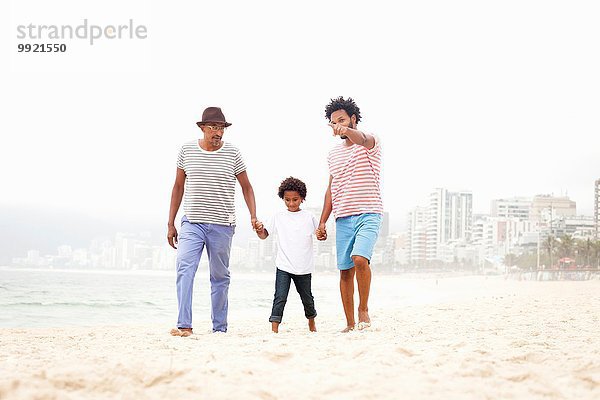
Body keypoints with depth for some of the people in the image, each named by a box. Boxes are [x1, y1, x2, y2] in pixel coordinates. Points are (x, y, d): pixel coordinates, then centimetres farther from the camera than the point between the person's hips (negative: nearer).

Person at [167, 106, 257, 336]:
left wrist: (253, 216, -4)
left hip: (222, 225, 0)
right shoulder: (187, 150, 4)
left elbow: (246, 187, 10)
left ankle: (220, 328, 15)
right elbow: (178, 186, 12)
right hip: (192, 223, 0)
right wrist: (171, 224, 10)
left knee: (220, 277, 6)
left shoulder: (232, 153, 1)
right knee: (184, 269, -17)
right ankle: (184, 325, -19)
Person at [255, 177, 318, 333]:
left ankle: (311, 322, 40)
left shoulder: (309, 217, 4)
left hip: (304, 267, 1)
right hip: (283, 267, -1)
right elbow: (264, 235, 0)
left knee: (307, 297, 16)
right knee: (280, 297, -12)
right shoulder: (278, 217, 3)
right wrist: (259, 229, -22)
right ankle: (274, 329, -13)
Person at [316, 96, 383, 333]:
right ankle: (350, 324, 8)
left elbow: (362, 139, -27)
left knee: (360, 259, -25)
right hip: (343, 218, 6)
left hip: (368, 214, -6)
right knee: (345, 271, 2)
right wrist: (322, 222, 15)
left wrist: (347, 130, -49)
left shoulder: (370, 143, 0)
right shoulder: (333, 154, 18)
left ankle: (364, 310, -6)